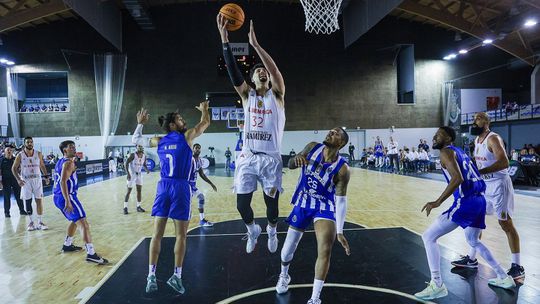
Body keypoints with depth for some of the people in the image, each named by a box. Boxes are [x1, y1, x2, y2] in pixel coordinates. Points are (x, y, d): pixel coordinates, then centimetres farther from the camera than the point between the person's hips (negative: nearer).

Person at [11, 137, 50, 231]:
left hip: (37, 180, 1)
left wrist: (46, 176, 4)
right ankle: (31, 222, 17)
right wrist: (18, 179, -9)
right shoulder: (20, 155, -5)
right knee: (28, 202, 4)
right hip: (26, 181, -1)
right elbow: (14, 168, 3)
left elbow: (42, 165, 12)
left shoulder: (38, 154, -1)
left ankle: (40, 222, 5)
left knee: (39, 200, -2)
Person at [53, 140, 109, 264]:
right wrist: (68, 202, -29)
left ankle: (67, 245, 39)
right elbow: (63, 182, -24)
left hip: (57, 197, 11)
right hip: (66, 197, -11)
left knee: (75, 220, 29)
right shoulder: (68, 163, -12)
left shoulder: (60, 162, 17)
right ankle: (91, 254, -22)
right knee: (83, 223, -15)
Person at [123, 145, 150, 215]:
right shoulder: (133, 155, -19)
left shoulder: (144, 156, -3)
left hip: (139, 174, 5)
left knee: (139, 190, 6)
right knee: (129, 191, -2)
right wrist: (128, 173, -29)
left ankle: (138, 207, 16)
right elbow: (126, 163, -19)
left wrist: (147, 169, -10)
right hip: (132, 174, -5)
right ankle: (125, 207, 6)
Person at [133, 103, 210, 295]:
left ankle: (151, 276, 8)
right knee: (181, 235, 3)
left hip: (163, 186, 4)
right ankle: (176, 276, 5)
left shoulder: (159, 141, 12)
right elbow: (205, 122, 11)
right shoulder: (186, 136, 1)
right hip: (180, 187, -4)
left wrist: (140, 123, 40)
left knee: (157, 234, 6)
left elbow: (135, 139, 27)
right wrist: (204, 109, 30)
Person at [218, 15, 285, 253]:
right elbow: (233, 72, -8)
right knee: (242, 203, 1)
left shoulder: (277, 95, 2)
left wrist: (255, 44, -23)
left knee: (271, 202, 5)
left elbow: (275, 71, -17)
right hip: (248, 157, 2)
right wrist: (224, 40, -19)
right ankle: (252, 230, 32)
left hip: (270, 158, -2)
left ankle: (271, 232, 36)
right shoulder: (247, 95, 6)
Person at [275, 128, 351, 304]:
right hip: (302, 205, 3)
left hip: (325, 208, -3)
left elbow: (341, 200, -16)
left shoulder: (342, 169, -20)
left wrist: (339, 231, -23)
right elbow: (290, 165, 0)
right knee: (287, 249, 12)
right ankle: (284, 275, 45)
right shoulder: (312, 147, -10)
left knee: (325, 250, -19)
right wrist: (296, 159, -26)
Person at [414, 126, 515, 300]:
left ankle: (437, 285, -5)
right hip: (479, 200, 10)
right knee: (473, 241, 32)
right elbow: (470, 176, 24)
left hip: (465, 202, -10)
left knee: (429, 237, -5)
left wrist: (438, 202, -24)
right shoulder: (460, 152, 21)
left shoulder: (446, 151, -6)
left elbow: (458, 178, -21)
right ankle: (504, 278, 40)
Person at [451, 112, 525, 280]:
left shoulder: (493, 138, -18)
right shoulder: (477, 140, 9)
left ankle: (517, 267, 7)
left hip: (499, 185, -9)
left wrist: (479, 172, -33)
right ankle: (471, 259, 23)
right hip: (484, 185, 9)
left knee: (506, 223, -4)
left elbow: (504, 162, -30)